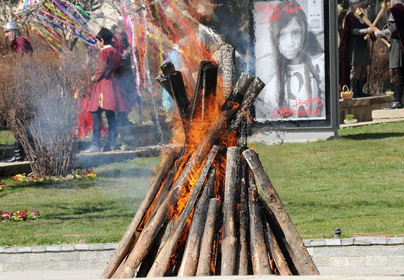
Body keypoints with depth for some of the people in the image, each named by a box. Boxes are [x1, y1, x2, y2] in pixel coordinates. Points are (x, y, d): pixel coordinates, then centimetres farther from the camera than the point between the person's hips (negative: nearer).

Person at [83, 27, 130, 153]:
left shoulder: (104, 52, -9)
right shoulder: (115, 52, 15)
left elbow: (102, 68, -15)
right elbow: (119, 69, 18)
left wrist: (95, 77, 1)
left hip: (103, 84, -9)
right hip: (113, 83, 9)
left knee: (96, 114, -9)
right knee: (111, 115, 7)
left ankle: (96, 144, -15)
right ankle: (111, 143, 3)